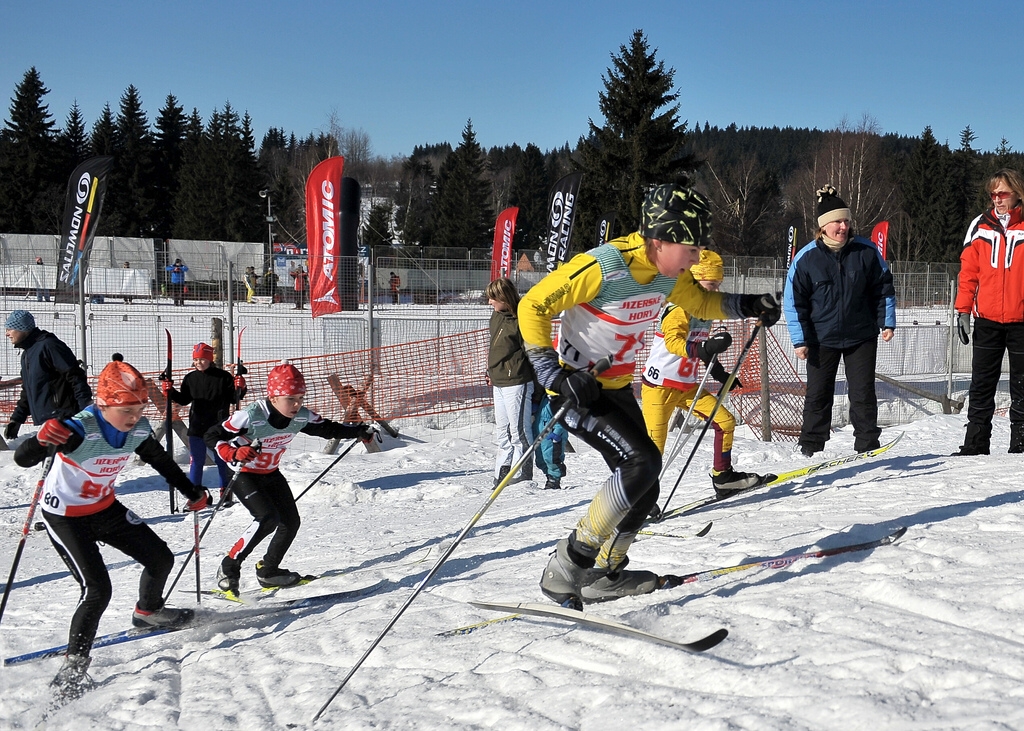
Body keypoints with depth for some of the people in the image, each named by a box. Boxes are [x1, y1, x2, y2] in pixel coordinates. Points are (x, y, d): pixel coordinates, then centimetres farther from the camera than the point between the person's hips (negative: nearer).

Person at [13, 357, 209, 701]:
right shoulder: (79, 430, -32)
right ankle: (74, 665, 0)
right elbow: (22, 458, -39)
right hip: (65, 516, -7)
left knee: (161, 559, 11)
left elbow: (161, 461, 7)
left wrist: (192, 493, 12)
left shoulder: (138, 429, -13)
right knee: (97, 589, -18)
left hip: (106, 508, 7)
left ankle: (148, 611, 41)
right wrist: (41, 439, -60)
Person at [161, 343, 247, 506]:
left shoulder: (223, 376, -6)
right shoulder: (190, 378, 4)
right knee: (196, 462, 5)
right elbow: (184, 400, 12)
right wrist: (170, 392, -2)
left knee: (222, 461, 8)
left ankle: (226, 493, 19)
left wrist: (240, 389, -19)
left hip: (219, 427, -2)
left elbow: (233, 399, -1)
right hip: (197, 427, 3)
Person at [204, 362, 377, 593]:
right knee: (268, 519, -24)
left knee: (291, 522, 3)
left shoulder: (302, 417, -14)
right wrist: (233, 454, -41)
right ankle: (228, 569, -9)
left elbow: (328, 429, 0)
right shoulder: (251, 416, -30)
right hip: (244, 475, -7)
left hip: (271, 475, 7)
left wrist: (361, 431, -10)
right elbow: (212, 436, -24)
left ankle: (268, 571, 24)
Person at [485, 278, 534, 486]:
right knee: (502, 432, 14)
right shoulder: (497, 316, 12)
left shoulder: (521, 319, -14)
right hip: (498, 382, 10)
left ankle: (522, 477, 4)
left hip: (516, 383, -10)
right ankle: (502, 475, 21)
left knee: (518, 430, -3)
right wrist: (490, 372, 22)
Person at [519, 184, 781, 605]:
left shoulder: (668, 274, 0)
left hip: (618, 389, 8)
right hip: (577, 388, -8)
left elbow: (700, 302, 21)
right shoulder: (602, 267, -25)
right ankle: (568, 566, -15)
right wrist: (556, 376, -26)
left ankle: (602, 575, 23)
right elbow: (533, 306, -21)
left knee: (643, 490, 6)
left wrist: (747, 306, 5)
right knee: (643, 462, -23)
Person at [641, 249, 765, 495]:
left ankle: (723, 476, 17)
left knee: (725, 421, 4)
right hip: (660, 385, -8)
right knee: (653, 447, -10)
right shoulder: (679, 308, -17)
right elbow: (673, 342, -32)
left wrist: (720, 373, 18)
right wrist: (706, 348, -44)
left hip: (688, 386, 8)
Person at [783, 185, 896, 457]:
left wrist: (887, 322, 1)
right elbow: (793, 301, -3)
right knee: (818, 394, 7)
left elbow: (883, 288, 7)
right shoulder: (806, 258, -8)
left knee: (863, 393, 4)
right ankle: (810, 447, 17)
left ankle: (867, 445, 15)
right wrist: (799, 340, -6)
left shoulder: (866, 251, -4)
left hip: (862, 337, 1)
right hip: (821, 339, -1)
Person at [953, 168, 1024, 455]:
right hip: (987, 321, 2)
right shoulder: (980, 226, 5)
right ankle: (975, 445, 9)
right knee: (981, 386, 5)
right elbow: (968, 271, 5)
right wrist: (962, 310, 0)